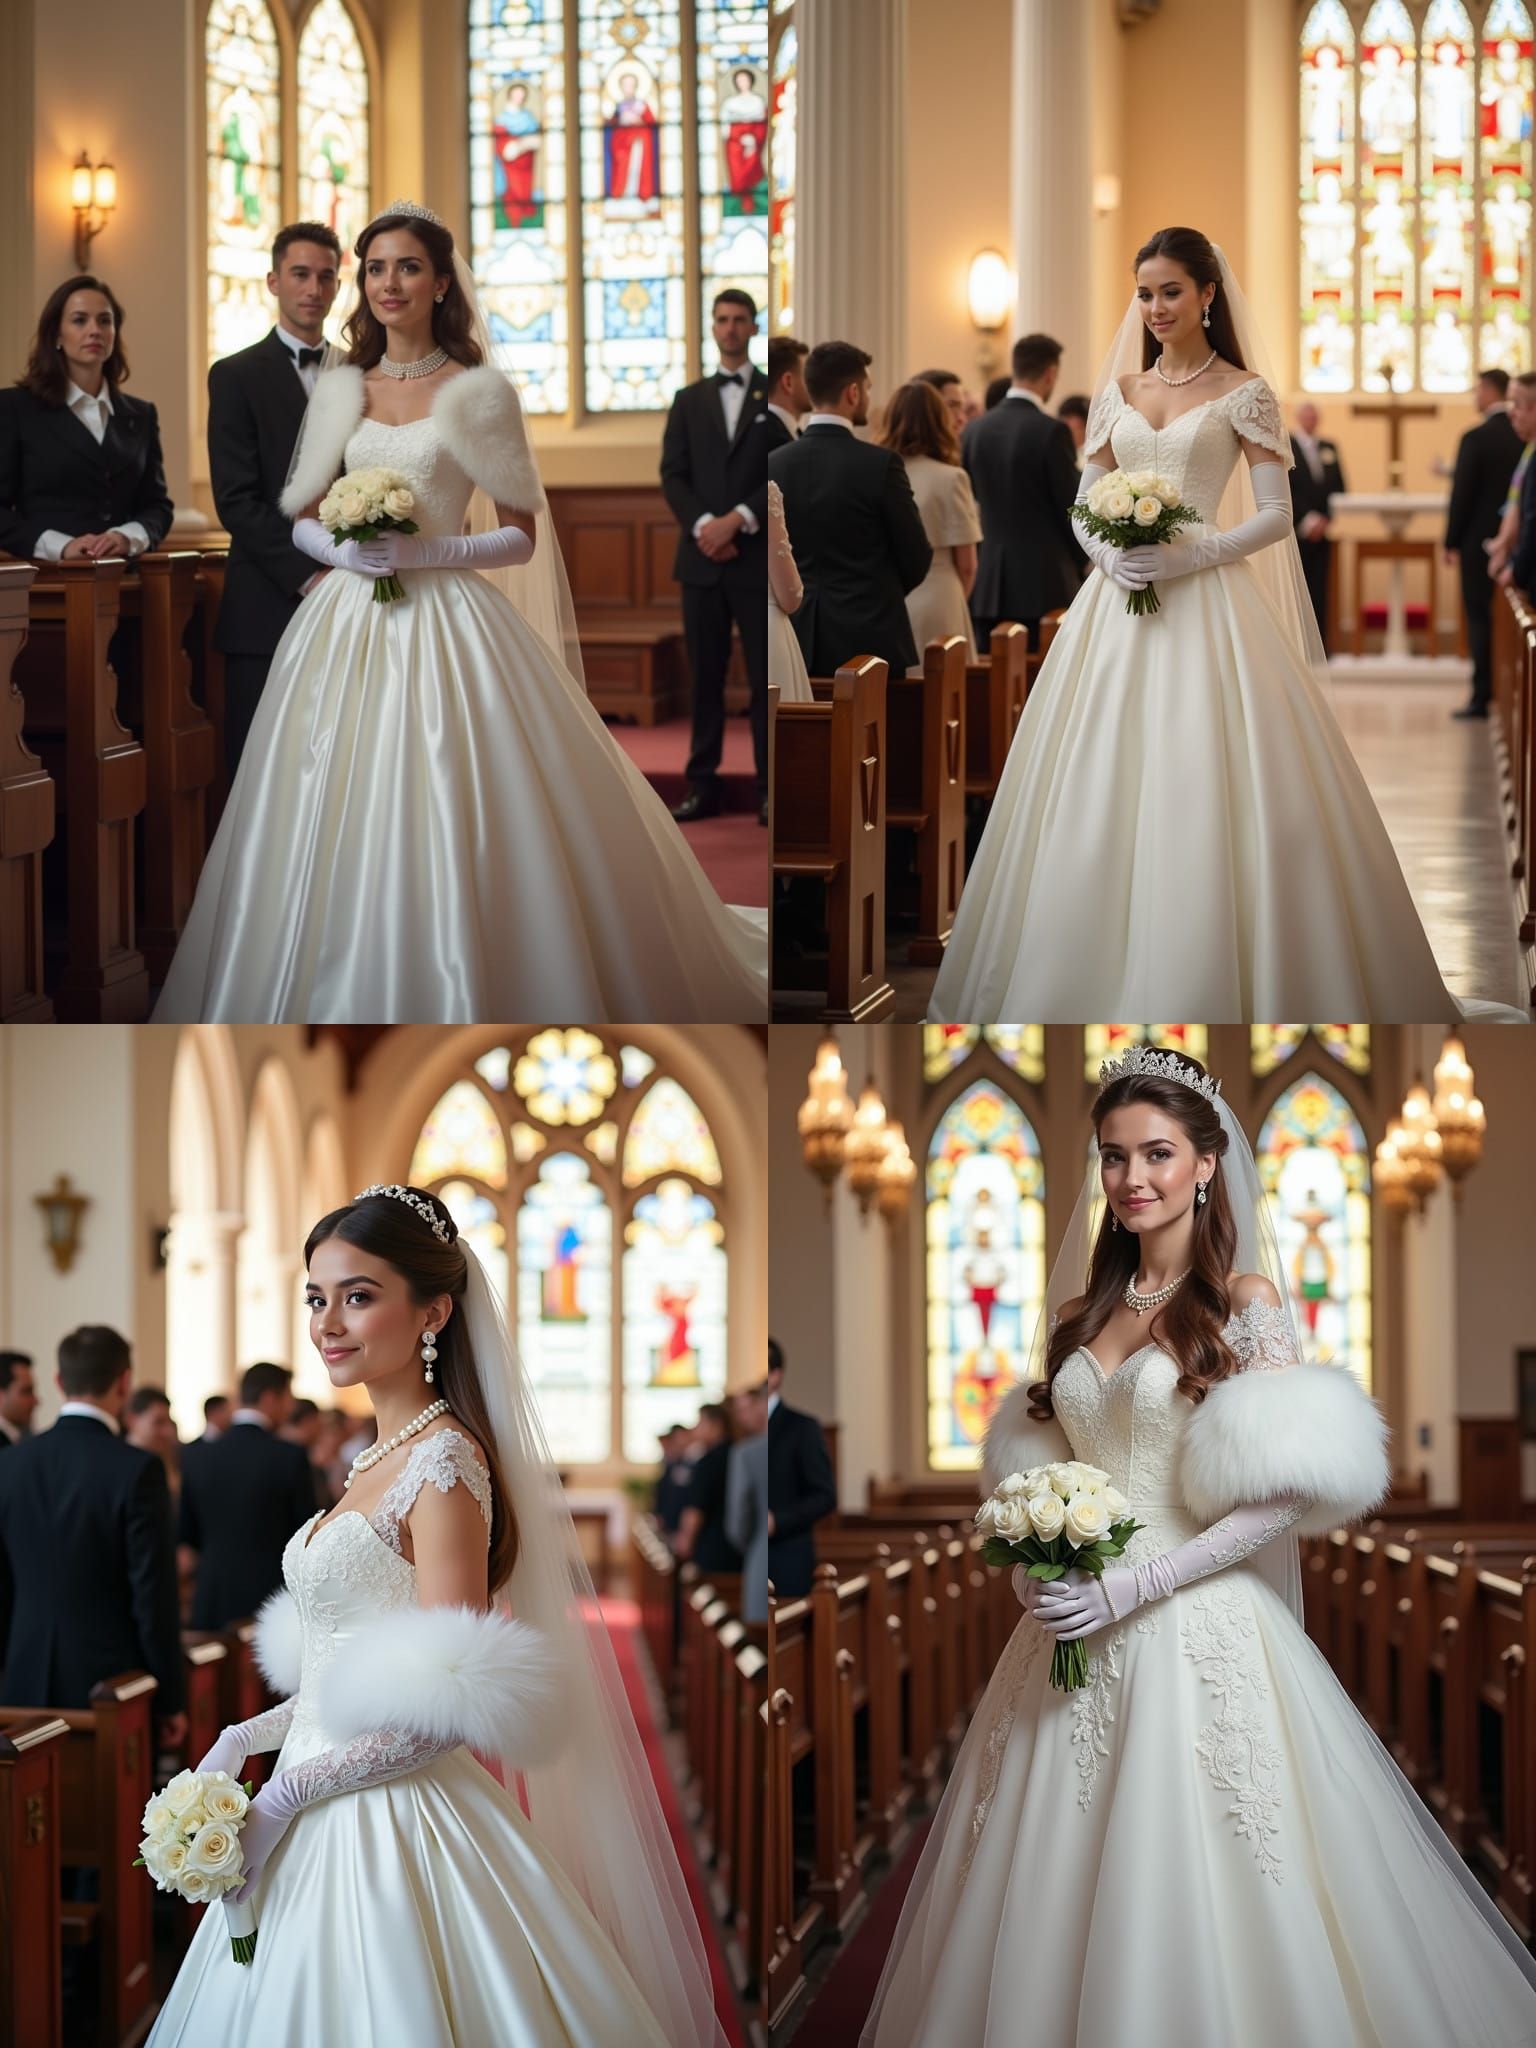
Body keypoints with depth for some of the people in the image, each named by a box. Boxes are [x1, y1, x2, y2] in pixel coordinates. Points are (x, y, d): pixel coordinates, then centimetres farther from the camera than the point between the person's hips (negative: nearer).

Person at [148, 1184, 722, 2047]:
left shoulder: (445, 1458, -15)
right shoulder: (381, 1458, 12)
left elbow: (442, 1709, -20)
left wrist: (288, 1795, -18)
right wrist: (251, 1737, 8)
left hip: (392, 1820, -9)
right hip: (325, 1821, 9)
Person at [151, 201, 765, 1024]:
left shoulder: (478, 393, -1)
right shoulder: (340, 390, 10)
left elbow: (521, 537, -1)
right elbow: (302, 520, 15)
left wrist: (427, 552, -15)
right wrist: (344, 551, -6)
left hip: (448, 624, -4)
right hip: (346, 624, 4)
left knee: (453, 832, -9)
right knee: (339, 839, 1)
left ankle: (465, 1003, 2)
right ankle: (345, 1002, 11)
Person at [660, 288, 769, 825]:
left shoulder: (776, 396, 5)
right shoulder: (689, 400, 14)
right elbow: (673, 475, 5)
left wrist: (737, 520, -14)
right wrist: (703, 526, -12)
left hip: (757, 557, -3)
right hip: (702, 558, 3)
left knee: (764, 677, -3)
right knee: (705, 676, 3)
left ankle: (770, 790, -2)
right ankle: (703, 786, 6)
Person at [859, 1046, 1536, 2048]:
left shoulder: (1246, 1303, -4)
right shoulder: (1081, 1314, 13)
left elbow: (1283, 1495, -11)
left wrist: (1133, 1589, -15)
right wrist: (1036, 1566, -1)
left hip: (1197, 1628, -5)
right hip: (1078, 1638, 5)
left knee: (1193, 1896, -6)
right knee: (1056, 1897, 5)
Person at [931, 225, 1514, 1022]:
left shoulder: (1242, 394, 0)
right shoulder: (1117, 393, 13)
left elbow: (1276, 515, -4)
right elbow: (1083, 504, 14)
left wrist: (1190, 554, -17)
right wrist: (1107, 553, -7)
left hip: (1205, 608, -5)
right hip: (1115, 606, 5)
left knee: (1201, 800, -9)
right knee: (1097, 805, 2)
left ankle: (1211, 993, -2)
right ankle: (1093, 979, 11)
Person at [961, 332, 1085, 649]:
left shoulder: (975, 430, 6)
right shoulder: (1052, 431, -10)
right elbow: (1071, 509, -6)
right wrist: (1080, 565, 9)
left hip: (987, 587, 5)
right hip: (1043, 585, -5)